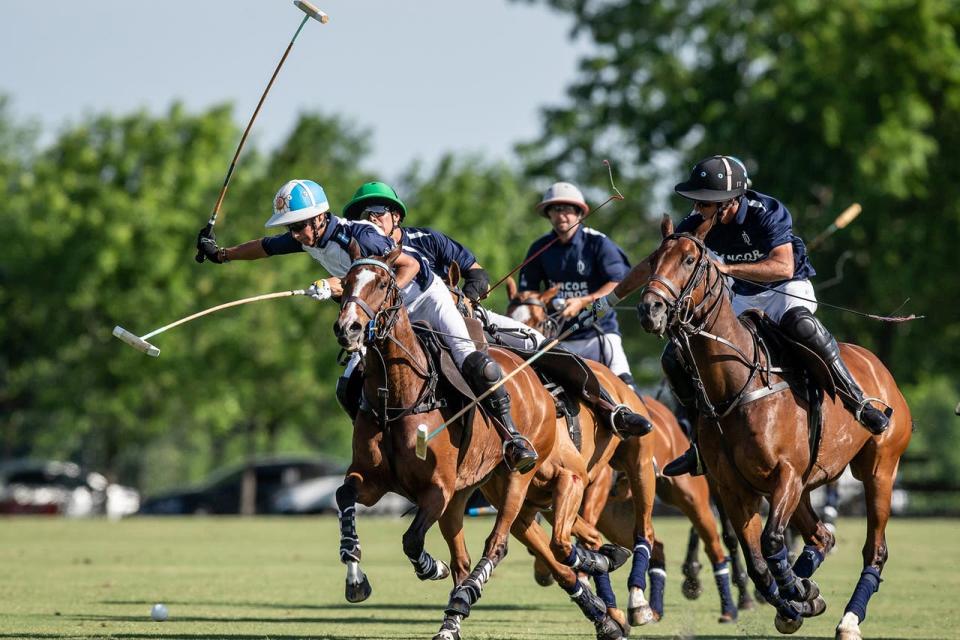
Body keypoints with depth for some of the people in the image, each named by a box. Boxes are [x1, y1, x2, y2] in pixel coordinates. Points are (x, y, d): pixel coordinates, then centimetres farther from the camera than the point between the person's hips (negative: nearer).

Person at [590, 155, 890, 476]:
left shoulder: (768, 212, -25)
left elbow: (784, 267, -36)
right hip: (744, 298, 6)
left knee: (802, 325, -43)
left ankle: (859, 404, -34)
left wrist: (727, 268, -43)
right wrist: (609, 300, 6)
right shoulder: (696, 224, -10)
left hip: (789, 289, -6)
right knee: (675, 358, -6)